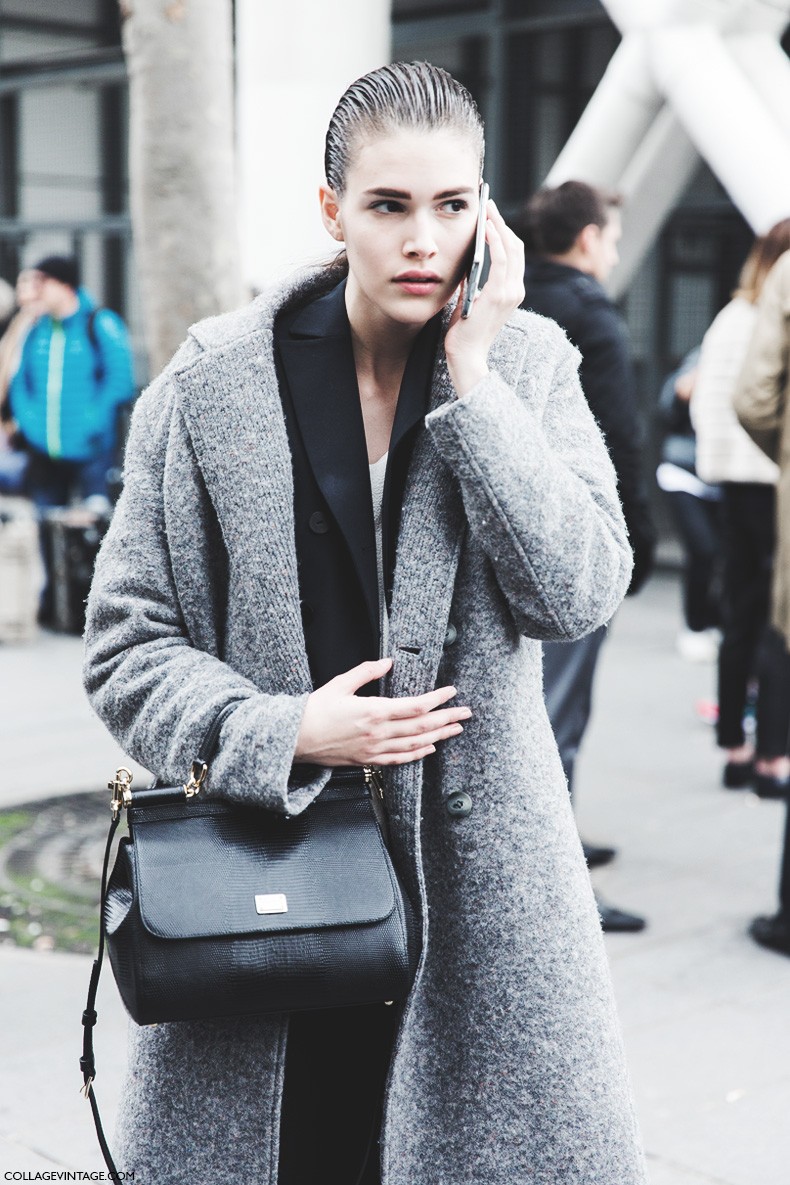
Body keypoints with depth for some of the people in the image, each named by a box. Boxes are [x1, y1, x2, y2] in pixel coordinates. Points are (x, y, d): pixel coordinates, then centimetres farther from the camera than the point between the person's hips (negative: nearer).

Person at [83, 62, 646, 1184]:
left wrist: (473, 375, -15)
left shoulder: (529, 363, 0)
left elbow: (581, 591, -13)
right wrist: (283, 734, -16)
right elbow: (126, 643, -1)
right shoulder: (214, 384, -4)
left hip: (477, 871, 1)